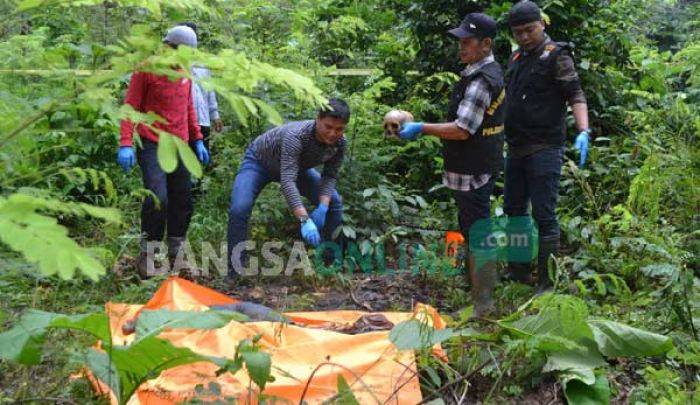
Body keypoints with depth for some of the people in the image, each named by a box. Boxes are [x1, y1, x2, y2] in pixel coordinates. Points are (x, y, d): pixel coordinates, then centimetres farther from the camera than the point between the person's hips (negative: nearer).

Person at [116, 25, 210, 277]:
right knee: (157, 198, -16)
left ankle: (175, 252, 21)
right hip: (152, 144, -6)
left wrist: (197, 140, 17)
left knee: (182, 200, 7)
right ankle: (146, 254, 0)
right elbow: (130, 107, -8)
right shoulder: (147, 69, -6)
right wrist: (126, 144, -17)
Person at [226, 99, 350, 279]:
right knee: (239, 209, -26)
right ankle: (235, 271, -12)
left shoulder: (339, 143, -23)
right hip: (259, 162, -6)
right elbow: (287, 181, -49)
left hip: (294, 164, 6)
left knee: (334, 202, -5)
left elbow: (330, 176, -13)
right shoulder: (296, 135, -42)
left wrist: (323, 207, -32)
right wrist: (304, 220, -58)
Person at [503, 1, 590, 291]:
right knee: (513, 210, 15)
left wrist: (583, 131, -28)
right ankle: (518, 270, 28)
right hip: (516, 148, 8)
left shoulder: (556, 56, -8)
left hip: (544, 149, -8)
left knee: (544, 215, -7)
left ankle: (548, 282, 0)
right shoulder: (516, 58, 14)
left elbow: (576, 95, -15)